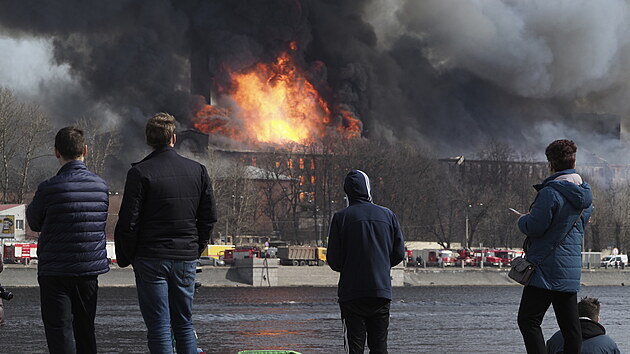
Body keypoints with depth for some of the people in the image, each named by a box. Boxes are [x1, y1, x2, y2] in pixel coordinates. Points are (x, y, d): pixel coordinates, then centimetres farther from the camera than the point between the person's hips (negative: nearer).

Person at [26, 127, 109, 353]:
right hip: (90, 269, 5)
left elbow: (35, 223, 1)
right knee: (85, 328, 15)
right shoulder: (101, 186, 1)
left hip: (56, 272, -5)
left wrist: (30, 207, 22)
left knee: (59, 330, -2)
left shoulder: (49, 189, -14)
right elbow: (100, 222, 9)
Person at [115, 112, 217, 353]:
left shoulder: (140, 173, -9)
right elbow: (209, 216, 8)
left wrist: (125, 258, 1)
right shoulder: (198, 170, 4)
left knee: (159, 327, -1)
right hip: (186, 259, 4)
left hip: (151, 259, -4)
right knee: (184, 324, 13)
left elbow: (128, 222, -11)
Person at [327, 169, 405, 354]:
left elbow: (334, 260, -6)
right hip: (382, 291, 3)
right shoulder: (388, 215, 4)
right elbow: (399, 254, 7)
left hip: (352, 294, -3)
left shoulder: (341, 217, -5)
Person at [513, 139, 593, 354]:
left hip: (547, 270, -8)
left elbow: (534, 227, -18)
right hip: (572, 270, 8)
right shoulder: (584, 194, 11)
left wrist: (522, 219, 5)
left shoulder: (550, 193, -16)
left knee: (528, 321, -5)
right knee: (570, 326, 9)